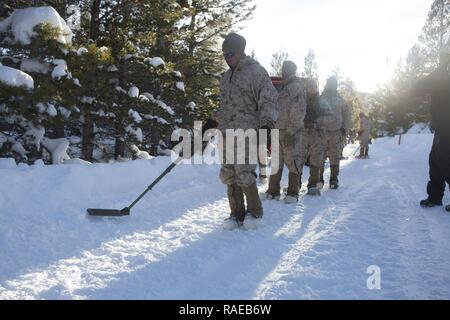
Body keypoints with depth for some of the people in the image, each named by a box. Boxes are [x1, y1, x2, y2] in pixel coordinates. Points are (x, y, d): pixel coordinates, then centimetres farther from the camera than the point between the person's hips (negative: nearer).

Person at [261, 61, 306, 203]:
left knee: (292, 161, -3)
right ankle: (273, 191, 15)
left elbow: (299, 111, -15)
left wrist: (291, 131, -19)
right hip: (279, 129, 9)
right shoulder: (284, 87, 21)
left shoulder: (296, 86, -7)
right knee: (276, 162, 9)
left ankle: (293, 193, 3)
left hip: (291, 131, -9)